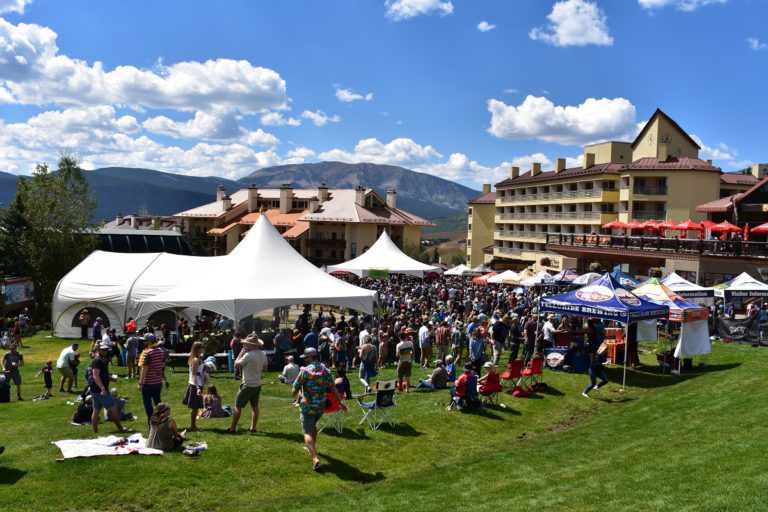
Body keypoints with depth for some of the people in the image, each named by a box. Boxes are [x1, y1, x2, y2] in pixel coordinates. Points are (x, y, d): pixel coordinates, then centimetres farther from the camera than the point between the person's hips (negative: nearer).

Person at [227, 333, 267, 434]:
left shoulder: (248, 355, -22)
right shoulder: (263, 354, 1)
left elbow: (236, 365, -15)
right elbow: (265, 368, 11)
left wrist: (241, 352, -10)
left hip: (248, 385, -7)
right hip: (258, 384, 7)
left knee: (238, 406, 3)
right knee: (255, 406, 15)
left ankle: (232, 428, 7)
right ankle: (253, 428, 20)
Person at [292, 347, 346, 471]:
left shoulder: (305, 371, -14)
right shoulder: (325, 371, -1)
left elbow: (295, 390, -11)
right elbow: (333, 388, 3)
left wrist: (299, 394, 12)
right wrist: (340, 402, 11)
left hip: (308, 406, -5)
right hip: (321, 406, 5)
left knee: (307, 432, -3)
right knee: (313, 425, 31)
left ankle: (315, 459, -21)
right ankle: (312, 447, 47)